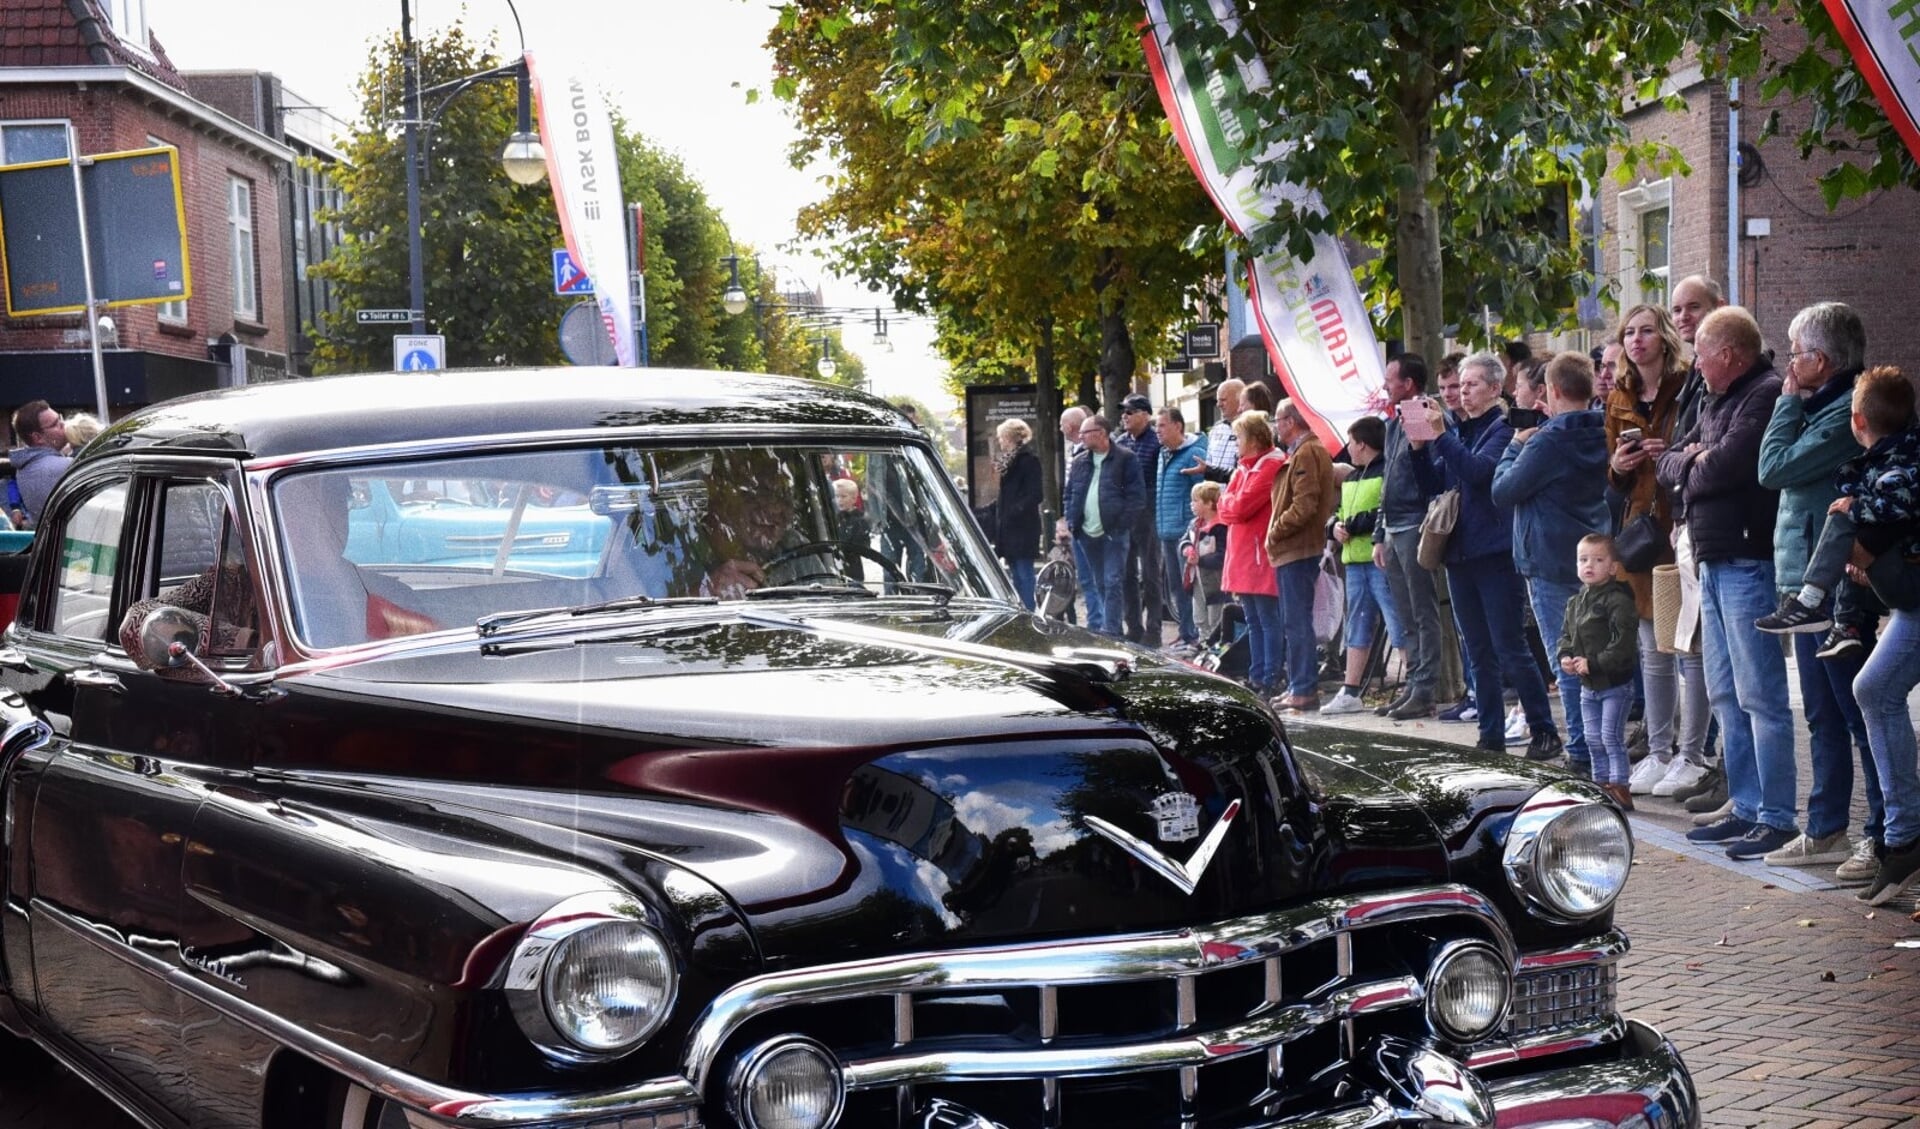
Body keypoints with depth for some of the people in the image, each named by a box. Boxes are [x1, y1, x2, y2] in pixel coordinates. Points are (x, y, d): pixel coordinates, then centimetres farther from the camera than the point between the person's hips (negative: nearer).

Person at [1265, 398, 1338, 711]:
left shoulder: (1306, 453, -13)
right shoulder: (1303, 452, 19)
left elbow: (1305, 505, -22)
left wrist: (1276, 531, -13)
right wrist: (1277, 532, 16)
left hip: (1297, 551, -11)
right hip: (1293, 550, 11)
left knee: (1297, 623, -9)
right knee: (1293, 623, 14)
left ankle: (1304, 690, -8)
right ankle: (1298, 686, 19)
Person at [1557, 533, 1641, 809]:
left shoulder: (1618, 601, -17)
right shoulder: (1576, 602, 9)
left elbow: (1623, 642, -23)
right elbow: (1566, 634, 16)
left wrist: (1594, 663, -24)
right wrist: (1564, 657, -4)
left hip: (1615, 684, -8)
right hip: (1588, 685, 8)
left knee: (1611, 736, -8)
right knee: (1594, 740, 15)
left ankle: (1619, 787, -3)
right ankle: (1600, 785, 25)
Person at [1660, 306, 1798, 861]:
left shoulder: (1767, 395, -12)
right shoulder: (1717, 402, 19)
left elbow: (1727, 463, -22)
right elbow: (1668, 464, 17)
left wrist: (1691, 467, -1)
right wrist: (1694, 461, -5)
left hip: (1749, 562, -10)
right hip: (1714, 563, 10)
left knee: (1759, 696, -8)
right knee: (1726, 695, 13)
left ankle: (1777, 817, -6)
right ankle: (1746, 807, 20)